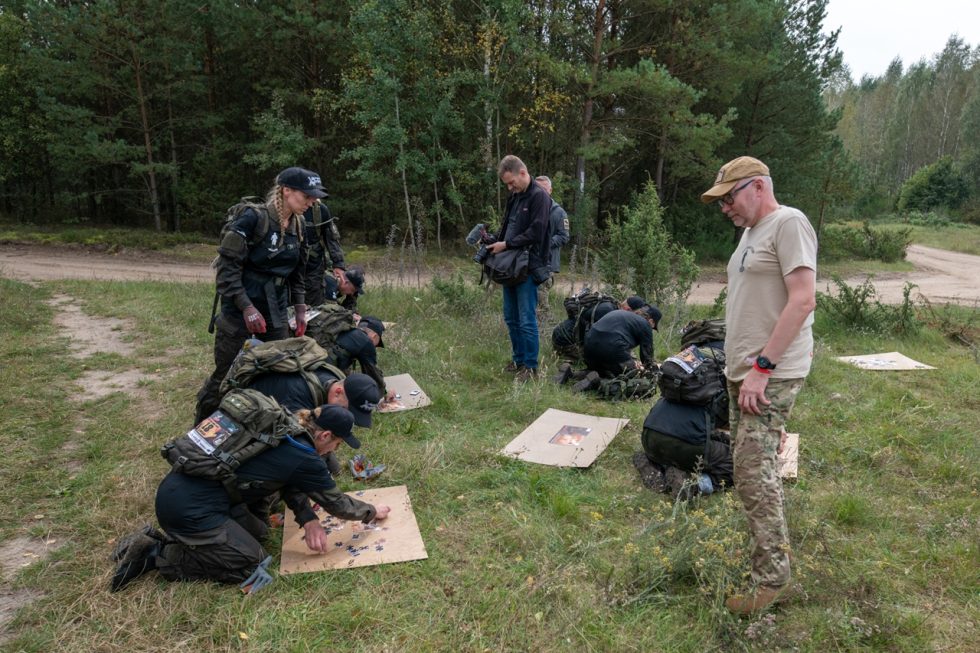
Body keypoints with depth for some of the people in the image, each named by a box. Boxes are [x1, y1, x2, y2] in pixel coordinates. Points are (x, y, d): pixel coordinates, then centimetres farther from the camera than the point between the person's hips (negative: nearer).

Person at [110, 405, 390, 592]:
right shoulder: (304, 459, -14)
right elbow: (336, 502, 0)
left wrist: (309, 520, 2)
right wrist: (373, 512, 18)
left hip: (177, 490, 9)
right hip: (189, 508, -9)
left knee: (257, 533, 17)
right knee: (251, 565, 1)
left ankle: (170, 539, 15)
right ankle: (157, 555, 1)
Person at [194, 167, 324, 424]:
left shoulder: (297, 226, 6)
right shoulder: (253, 218, -16)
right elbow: (227, 267, -17)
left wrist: (300, 307, 9)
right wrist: (246, 307, -21)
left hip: (276, 315, 6)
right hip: (240, 313, -6)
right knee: (224, 377, 4)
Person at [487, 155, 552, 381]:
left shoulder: (539, 196, -9)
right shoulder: (514, 197, 15)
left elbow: (535, 233, -17)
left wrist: (506, 244, -15)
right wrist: (496, 245, 5)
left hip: (529, 267, -8)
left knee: (526, 319, -4)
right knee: (511, 317, 14)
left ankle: (530, 366, 7)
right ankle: (518, 359, 27)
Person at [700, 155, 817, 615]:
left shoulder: (789, 223, -11)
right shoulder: (751, 231, 17)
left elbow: (802, 301, -20)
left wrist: (762, 367, -22)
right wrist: (739, 367, 14)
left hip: (771, 375, -9)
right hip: (743, 371, 9)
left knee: (753, 471, -9)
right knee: (753, 466, 15)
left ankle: (771, 575, 4)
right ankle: (769, 551, 30)